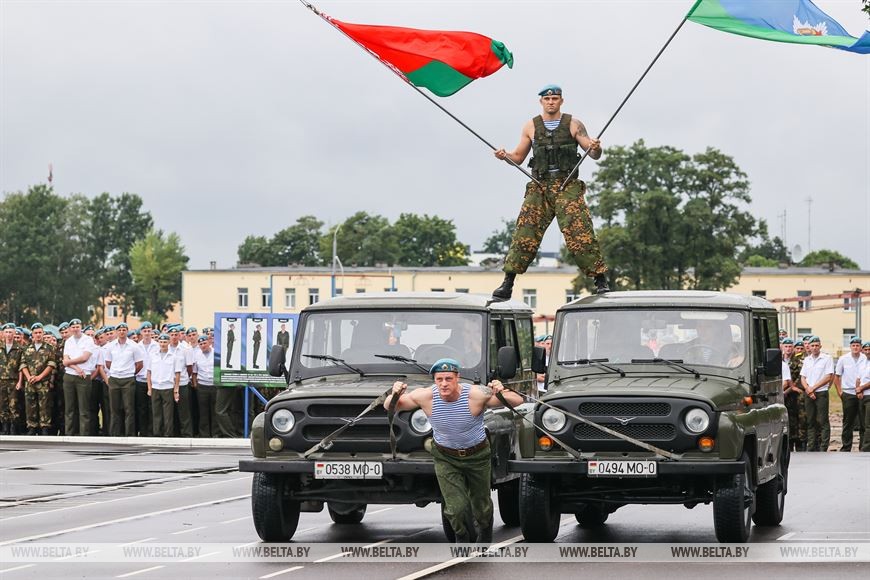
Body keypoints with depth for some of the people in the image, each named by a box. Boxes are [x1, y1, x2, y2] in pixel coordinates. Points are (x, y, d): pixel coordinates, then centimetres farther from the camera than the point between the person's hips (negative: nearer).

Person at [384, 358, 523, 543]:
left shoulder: (476, 394, -27)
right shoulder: (425, 396, -22)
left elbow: (517, 401, -24)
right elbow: (389, 407, -9)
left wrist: (501, 393, -45)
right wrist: (394, 395, -31)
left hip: (478, 456, 0)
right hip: (445, 457, 0)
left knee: (481, 509, 13)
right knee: (456, 508, -12)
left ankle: (485, 535, 49)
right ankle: (462, 537, 23)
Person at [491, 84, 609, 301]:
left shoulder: (573, 125, 8)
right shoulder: (531, 127, 12)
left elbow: (594, 154, 6)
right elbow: (518, 157, 16)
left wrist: (596, 148, -17)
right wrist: (505, 156, -5)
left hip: (568, 187, -1)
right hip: (540, 187, 2)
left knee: (580, 234, -12)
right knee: (525, 234, -7)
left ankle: (601, 282, -9)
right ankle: (507, 284, -4)